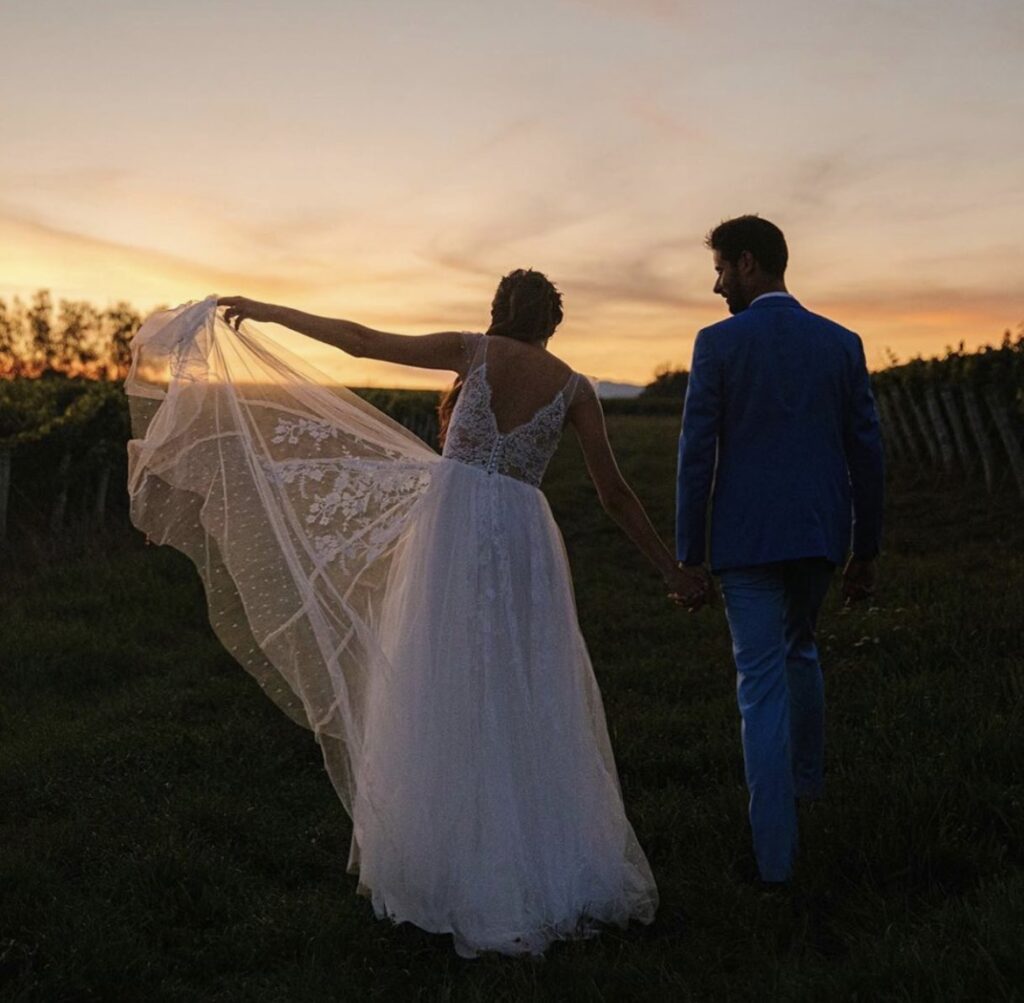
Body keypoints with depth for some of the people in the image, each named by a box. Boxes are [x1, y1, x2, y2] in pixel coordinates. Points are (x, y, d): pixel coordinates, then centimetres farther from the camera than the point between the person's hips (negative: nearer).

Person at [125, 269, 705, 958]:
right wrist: (671, 570, 12)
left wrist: (270, 313, 14)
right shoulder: (574, 388, 7)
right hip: (523, 539, 2)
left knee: (440, 693, 5)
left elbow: (361, 341, 4)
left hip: (452, 526, -1)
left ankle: (444, 862, 11)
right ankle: (543, 866, 15)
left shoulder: (475, 351, 4)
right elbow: (614, 493, 4)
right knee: (524, 705, 10)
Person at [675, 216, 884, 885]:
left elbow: (697, 458, -9)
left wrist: (689, 556, -2)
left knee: (763, 683, 2)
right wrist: (866, 551, 12)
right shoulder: (842, 343, 4)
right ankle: (808, 775, 45)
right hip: (820, 533, 4)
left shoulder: (718, 343, -7)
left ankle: (776, 854, 5)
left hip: (746, 539, -4)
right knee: (799, 650, 29)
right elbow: (866, 453, 4)